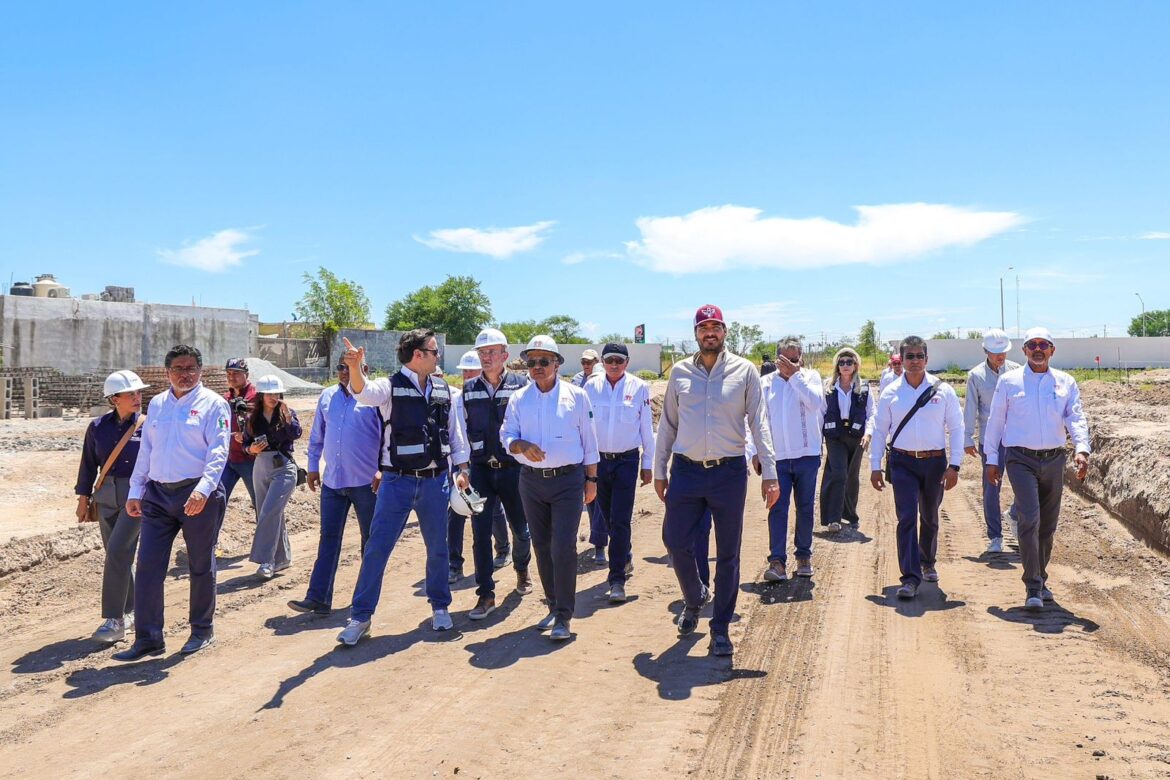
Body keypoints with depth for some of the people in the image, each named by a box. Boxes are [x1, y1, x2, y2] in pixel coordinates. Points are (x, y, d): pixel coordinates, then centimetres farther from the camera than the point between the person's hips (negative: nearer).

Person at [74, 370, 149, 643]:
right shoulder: (98, 427, 4)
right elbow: (88, 464, 12)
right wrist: (83, 498, 10)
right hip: (106, 496, 4)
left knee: (118, 551, -14)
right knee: (117, 556, 10)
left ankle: (115, 620, -8)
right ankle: (129, 612, 25)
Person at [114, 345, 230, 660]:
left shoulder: (212, 403, -5)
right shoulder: (156, 404, 13)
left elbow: (218, 451, -13)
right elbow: (145, 451, 16)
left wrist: (204, 488, -26)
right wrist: (135, 492, 11)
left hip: (197, 495, -5)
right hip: (158, 494, 5)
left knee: (201, 566, 7)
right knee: (147, 565, 2)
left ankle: (202, 630, 23)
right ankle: (148, 638, 11)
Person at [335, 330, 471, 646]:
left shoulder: (443, 389, 8)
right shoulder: (390, 386, -6)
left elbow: (455, 430, 14)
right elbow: (365, 392, -28)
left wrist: (462, 470, 10)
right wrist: (355, 369, -49)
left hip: (435, 480, 4)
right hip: (398, 480, -3)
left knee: (438, 548, 13)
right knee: (377, 548, -1)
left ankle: (440, 606, 32)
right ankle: (360, 616, 13)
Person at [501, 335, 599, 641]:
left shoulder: (575, 395, 0)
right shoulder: (519, 398, 5)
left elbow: (589, 440, 3)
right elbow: (506, 436, 4)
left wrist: (591, 479, 3)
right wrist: (522, 446, -19)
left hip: (568, 479, -3)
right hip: (531, 480, 3)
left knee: (563, 547, -9)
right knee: (542, 546, 11)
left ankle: (563, 616, 1)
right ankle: (554, 606, 27)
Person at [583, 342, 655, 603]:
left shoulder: (639, 388, -4)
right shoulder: (591, 386, 0)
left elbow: (647, 428, 2)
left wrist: (648, 464, 3)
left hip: (627, 461, -3)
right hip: (598, 459, 3)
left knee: (620, 521, -7)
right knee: (608, 518, 16)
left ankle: (617, 580, -2)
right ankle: (625, 558, 41)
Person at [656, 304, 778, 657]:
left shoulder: (744, 370, 1)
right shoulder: (680, 372, 7)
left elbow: (758, 422, -1)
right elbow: (667, 423, 11)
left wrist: (769, 472, -7)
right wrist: (659, 470, 9)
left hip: (730, 472, -1)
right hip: (686, 470, 2)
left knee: (728, 554, 5)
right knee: (676, 543, 2)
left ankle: (720, 628, 19)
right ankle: (694, 599, 32)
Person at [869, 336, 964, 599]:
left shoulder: (943, 391, 0)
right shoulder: (890, 393, 0)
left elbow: (956, 429, 3)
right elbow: (879, 430, 4)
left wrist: (954, 466, -3)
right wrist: (875, 467, 1)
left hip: (935, 462, 1)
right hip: (903, 463, -1)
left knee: (930, 517, 17)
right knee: (907, 517, -10)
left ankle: (927, 562, 41)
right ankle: (910, 578, -8)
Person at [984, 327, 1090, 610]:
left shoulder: (1066, 383, 8)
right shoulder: (1009, 381, 2)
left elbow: (1076, 418, -4)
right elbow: (995, 421, 5)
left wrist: (1081, 449, -22)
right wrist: (992, 459, 3)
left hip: (1054, 460, 3)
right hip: (1021, 459, -3)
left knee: (1048, 525, 11)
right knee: (1029, 519, -15)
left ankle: (1040, 579, 27)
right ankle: (1033, 588, -12)